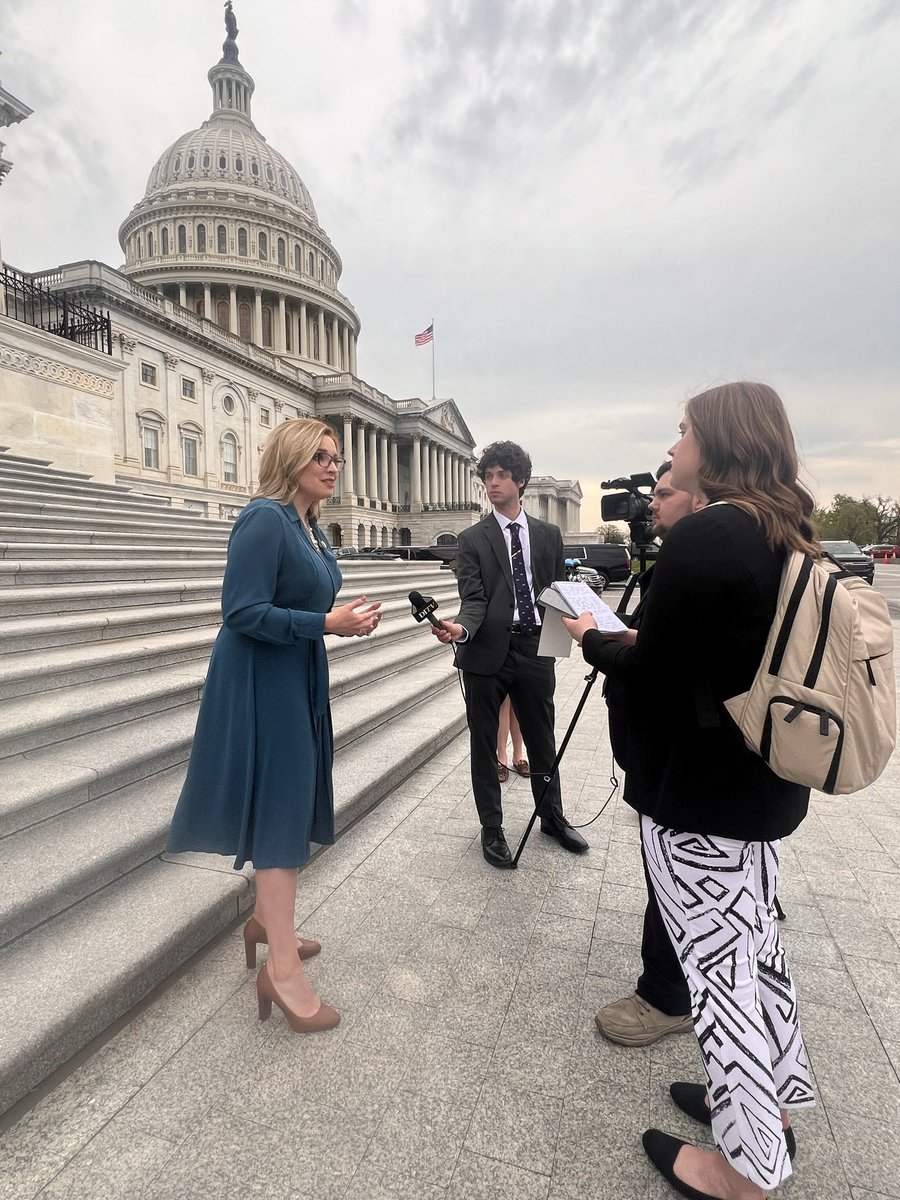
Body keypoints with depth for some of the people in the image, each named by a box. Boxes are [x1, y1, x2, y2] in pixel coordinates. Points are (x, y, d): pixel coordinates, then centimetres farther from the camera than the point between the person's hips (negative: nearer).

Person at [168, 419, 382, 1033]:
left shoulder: (309, 526, 10)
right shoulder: (264, 519, -18)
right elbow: (243, 612, -23)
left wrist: (345, 615, 3)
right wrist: (327, 623, -25)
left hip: (297, 680, 9)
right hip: (261, 683, -9)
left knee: (291, 800, 17)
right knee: (280, 804, -4)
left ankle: (267, 917, 37)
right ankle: (282, 967, 9)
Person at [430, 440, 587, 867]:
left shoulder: (548, 535, 9)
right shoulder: (472, 539, 0)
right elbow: (474, 598, -9)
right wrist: (461, 628, -28)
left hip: (535, 649, 2)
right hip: (487, 652, -2)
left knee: (543, 740, 16)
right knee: (484, 745, 8)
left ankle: (552, 817, 38)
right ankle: (491, 828, 25)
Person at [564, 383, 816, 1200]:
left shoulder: (703, 537, -21)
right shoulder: (789, 537, 7)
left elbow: (649, 674, -18)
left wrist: (595, 642, 0)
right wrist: (637, 639, 12)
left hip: (699, 790, -9)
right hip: (766, 781, 9)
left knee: (717, 961, 7)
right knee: (755, 940, 23)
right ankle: (777, 1101, 42)